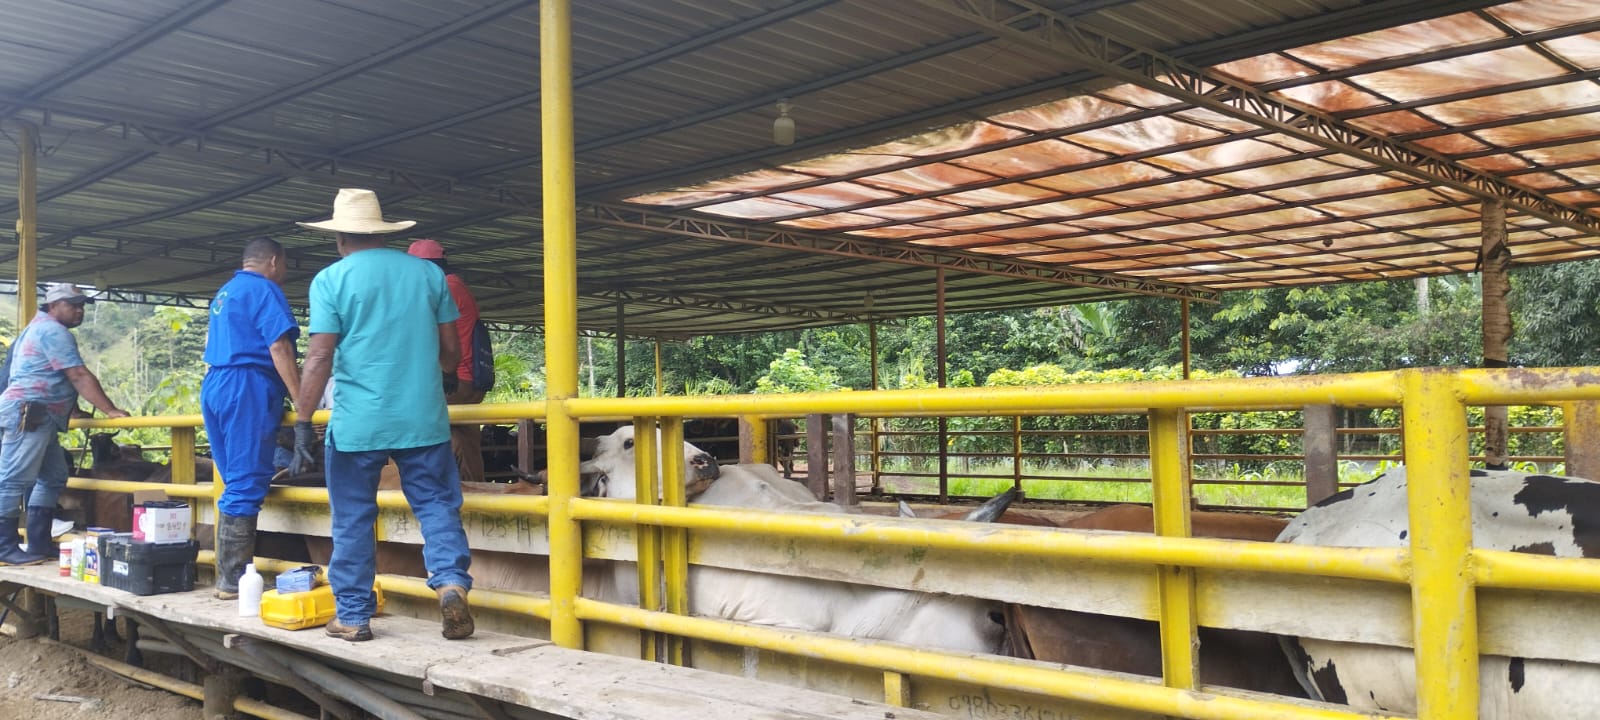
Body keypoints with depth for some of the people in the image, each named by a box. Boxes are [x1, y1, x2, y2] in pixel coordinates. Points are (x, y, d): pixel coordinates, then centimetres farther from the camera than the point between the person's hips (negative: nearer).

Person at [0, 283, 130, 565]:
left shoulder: (40, 328, 24)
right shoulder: (53, 331, -10)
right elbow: (79, 377, -16)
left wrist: (75, 410, 24)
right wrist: (111, 411, -15)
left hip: (38, 417, 11)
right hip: (27, 414, -11)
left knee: (53, 478, 10)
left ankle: (39, 544, 10)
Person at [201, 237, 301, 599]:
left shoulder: (223, 293, 23)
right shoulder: (265, 290, -5)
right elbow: (279, 348, -14)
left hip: (213, 386, 9)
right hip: (247, 387, -9)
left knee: (235, 483, 12)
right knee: (246, 486, -9)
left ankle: (229, 575, 12)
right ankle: (233, 581, -9)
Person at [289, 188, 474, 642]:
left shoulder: (331, 280, -1)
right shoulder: (428, 272, 8)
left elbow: (320, 358, -8)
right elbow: (451, 352, 10)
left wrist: (303, 424, -5)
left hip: (356, 424, -1)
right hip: (424, 418, 2)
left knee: (353, 521, 9)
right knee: (437, 504, 8)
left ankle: (353, 617, 15)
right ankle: (451, 582, -13)